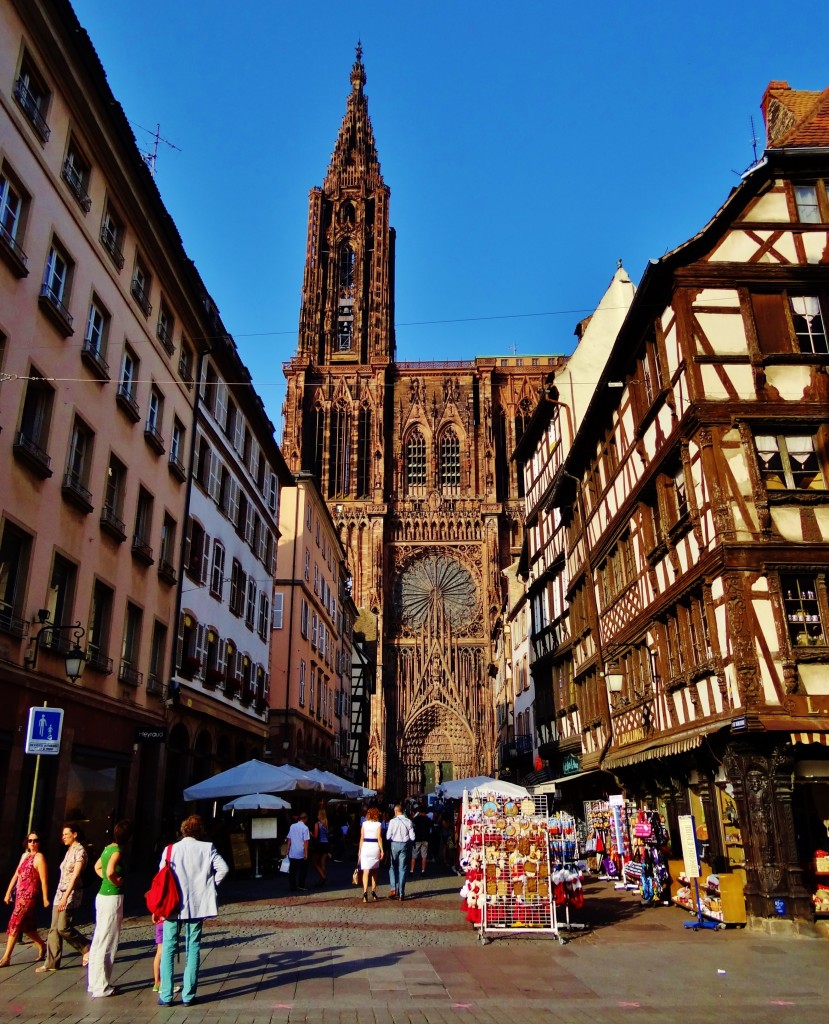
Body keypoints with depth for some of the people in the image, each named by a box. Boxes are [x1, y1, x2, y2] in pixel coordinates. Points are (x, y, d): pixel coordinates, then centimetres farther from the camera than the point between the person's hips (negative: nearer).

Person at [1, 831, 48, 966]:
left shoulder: (39, 858, -10)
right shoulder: (24, 855, 13)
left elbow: (43, 880, -12)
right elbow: (16, 875, 18)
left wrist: (45, 899, -12)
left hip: (29, 895, -8)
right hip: (20, 893, 8)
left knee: (14, 924, -6)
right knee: (27, 926, 14)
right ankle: (42, 946, 29)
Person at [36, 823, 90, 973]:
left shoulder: (80, 851, -13)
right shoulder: (69, 850, 14)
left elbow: (75, 876, -20)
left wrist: (65, 897, -25)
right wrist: (61, 896, 14)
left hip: (71, 893, -8)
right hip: (60, 892, 8)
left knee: (63, 927, -10)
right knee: (54, 928, 5)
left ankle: (87, 948, 7)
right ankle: (52, 963, 10)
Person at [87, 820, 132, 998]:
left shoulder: (108, 848, 9)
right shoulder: (117, 851, -17)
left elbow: (97, 867, 26)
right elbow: (110, 871, -33)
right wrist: (117, 882, -15)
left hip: (103, 895, 9)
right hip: (112, 898, -9)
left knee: (100, 941, 17)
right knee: (106, 943, 0)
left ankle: (97, 982, 28)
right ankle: (100, 987, 8)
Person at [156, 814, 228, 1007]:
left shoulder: (171, 849, -5)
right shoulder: (207, 848, -4)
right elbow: (223, 868, -11)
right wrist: (209, 884, 4)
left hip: (174, 906, 0)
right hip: (197, 905, 1)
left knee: (168, 949, 10)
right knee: (193, 949, 10)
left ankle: (166, 995, 10)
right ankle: (188, 995, 13)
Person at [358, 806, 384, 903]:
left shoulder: (364, 824, 3)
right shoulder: (378, 824, -2)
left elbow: (361, 838, 3)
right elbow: (379, 838, -8)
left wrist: (359, 850, 9)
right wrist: (382, 850, -3)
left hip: (365, 847, 0)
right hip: (375, 847, 0)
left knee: (366, 871, -4)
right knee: (374, 871, 18)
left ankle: (365, 892, -21)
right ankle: (373, 892, 25)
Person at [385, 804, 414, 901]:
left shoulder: (393, 821, -9)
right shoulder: (409, 822, -2)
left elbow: (388, 836, -8)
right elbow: (412, 837, -1)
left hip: (394, 845, -2)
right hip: (405, 846, 2)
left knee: (392, 867, 12)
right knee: (402, 869, 8)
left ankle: (393, 889, -1)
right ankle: (401, 893, 9)